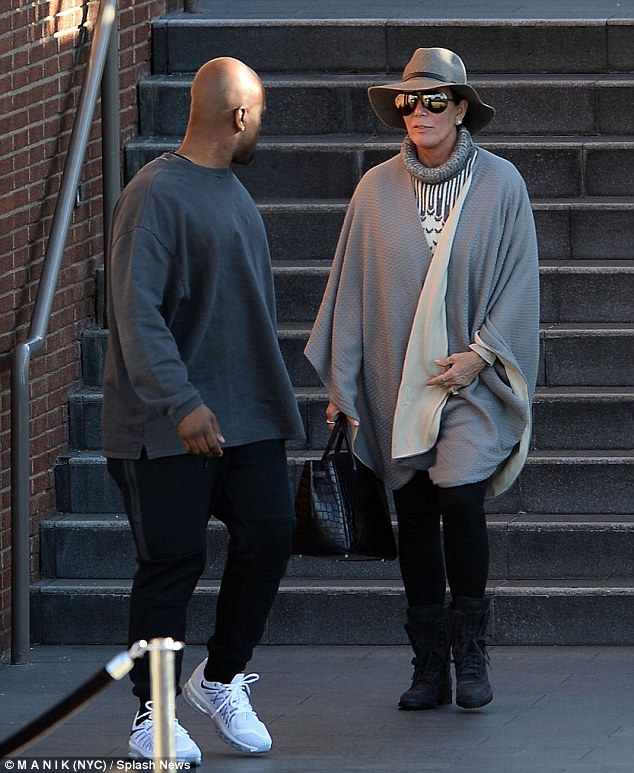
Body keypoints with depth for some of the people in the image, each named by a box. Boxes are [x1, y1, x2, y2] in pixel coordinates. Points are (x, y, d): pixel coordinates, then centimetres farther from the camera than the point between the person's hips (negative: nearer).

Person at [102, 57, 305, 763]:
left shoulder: (231, 191, 15)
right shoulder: (156, 194, -13)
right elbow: (136, 312, -20)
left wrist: (269, 395, 21)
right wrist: (182, 403, -26)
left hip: (247, 413, 8)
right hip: (170, 426, -8)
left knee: (268, 534, 1)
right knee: (172, 561, -3)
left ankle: (220, 679, 20)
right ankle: (152, 714, 8)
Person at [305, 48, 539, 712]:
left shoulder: (499, 185, -2)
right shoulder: (377, 190, 2)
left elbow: (518, 281, 1)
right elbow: (351, 286, 7)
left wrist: (480, 353, -9)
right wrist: (340, 382, 4)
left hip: (471, 381, -2)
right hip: (397, 383, 3)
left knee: (460, 497, -18)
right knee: (414, 516, 4)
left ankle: (470, 650, -1)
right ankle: (430, 668, 11)